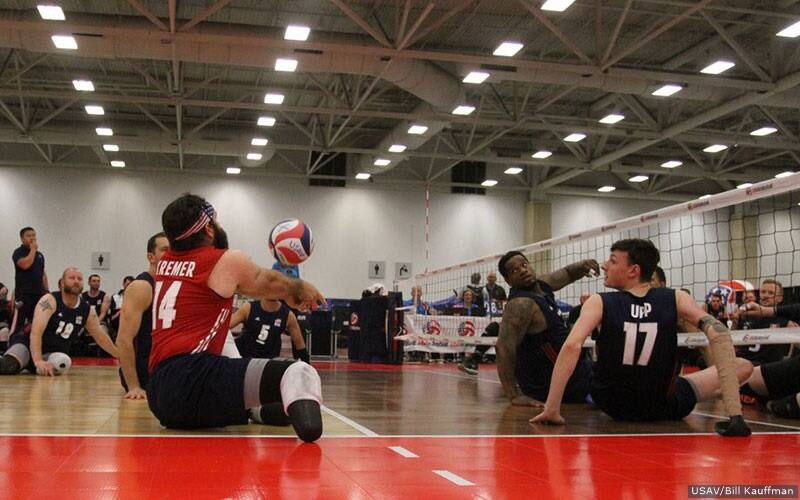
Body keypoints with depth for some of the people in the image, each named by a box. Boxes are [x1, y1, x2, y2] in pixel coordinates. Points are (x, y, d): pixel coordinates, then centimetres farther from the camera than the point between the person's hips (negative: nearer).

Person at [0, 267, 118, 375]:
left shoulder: (87, 311, -2)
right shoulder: (50, 301, -18)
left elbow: (101, 336, 10)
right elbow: (36, 332, -30)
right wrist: (38, 361, -44)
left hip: (54, 353, 6)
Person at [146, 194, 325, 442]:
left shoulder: (166, 262, 19)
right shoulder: (228, 261, -1)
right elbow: (268, 282, 21)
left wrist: (287, 294, 45)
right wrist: (301, 287, 42)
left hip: (159, 394, 8)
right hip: (191, 381, -8)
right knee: (301, 373, -19)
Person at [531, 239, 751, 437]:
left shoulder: (599, 303, -12)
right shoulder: (675, 299, -9)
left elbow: (572, 346, -27)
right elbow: (718, 332, -20)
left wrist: (551, 409, -25)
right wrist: (734, 413, -21)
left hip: (613, 407, 0)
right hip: (666, 409, 0)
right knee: (744, 366, 13)